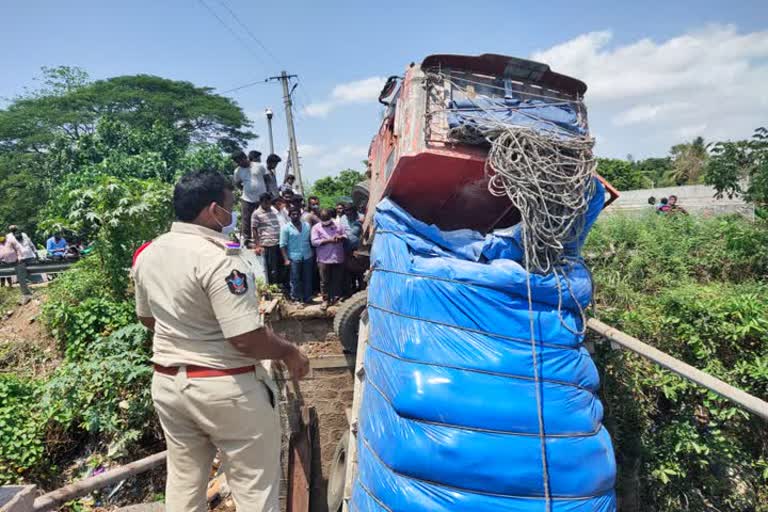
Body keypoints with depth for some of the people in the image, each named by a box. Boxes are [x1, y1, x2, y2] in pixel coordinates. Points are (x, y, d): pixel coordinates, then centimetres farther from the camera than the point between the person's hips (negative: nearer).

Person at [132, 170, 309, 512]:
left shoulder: (147, 254, 3)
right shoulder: (218, 257, -23)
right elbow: (247, 340, -25)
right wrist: (290, 352, -8)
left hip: (168, 383, 8)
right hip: (228, 388, -8)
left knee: (183, 481, 22)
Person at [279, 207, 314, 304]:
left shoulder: (307, 225, 7)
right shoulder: (286, 228, -5)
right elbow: (283, 245, -7)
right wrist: (286, 259, -13)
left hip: (307, 257, 4)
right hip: (294, 258, -4)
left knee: (307, 278, 11)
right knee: (295, 279, 4)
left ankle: (307, 298, 22)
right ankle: (296, 299, 15)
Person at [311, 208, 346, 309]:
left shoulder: (337, 225, 12)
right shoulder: (316, 227, 2)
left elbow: (345, 236, 17)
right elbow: (314, 242, -9)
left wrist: (341, 238, -8)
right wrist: (329, 240, -15)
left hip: (338, 258, 3)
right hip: (324, 259, -3)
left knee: (338, 280, 8)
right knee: (324, 281, 1)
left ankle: (336, 298, 23)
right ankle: (325, 300, 12)